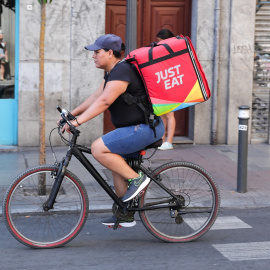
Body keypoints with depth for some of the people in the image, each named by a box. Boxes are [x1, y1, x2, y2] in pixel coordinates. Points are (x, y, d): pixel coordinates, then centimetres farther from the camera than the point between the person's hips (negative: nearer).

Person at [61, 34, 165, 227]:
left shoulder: (121, 72, -19)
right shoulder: (112, 72, 14)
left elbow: (104, 101, -28)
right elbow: (96, 97, 20)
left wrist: (78, 121, -29)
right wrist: (72, 113, 14)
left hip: (146, 129, -11)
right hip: (138, 127, 11)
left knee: (98, 149, -18)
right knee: (117, 165, 15)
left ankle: (136, 178, -8)